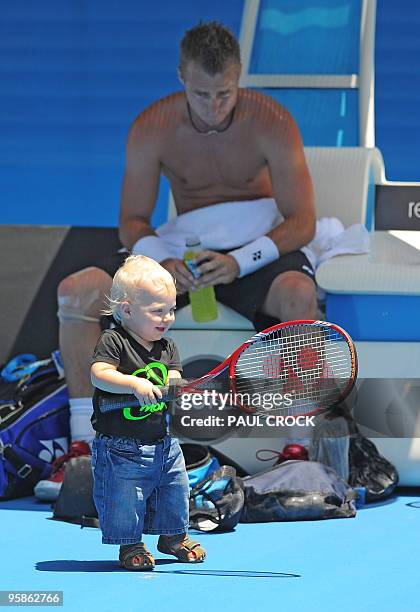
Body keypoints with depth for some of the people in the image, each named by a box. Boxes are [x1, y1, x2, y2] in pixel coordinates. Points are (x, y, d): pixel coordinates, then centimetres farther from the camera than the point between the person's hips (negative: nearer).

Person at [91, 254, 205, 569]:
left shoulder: (168, 348, 8)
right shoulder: (114, 342, -13)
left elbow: (173, 377, -1)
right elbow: (99, 374, -25)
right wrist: (135, 384, -36)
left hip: (163, 443, 6)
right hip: (122, 446, -6)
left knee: (175, 491, 16)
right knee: (125, 499, -2)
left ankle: (173, 536, 37)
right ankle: (131, 545, 18)